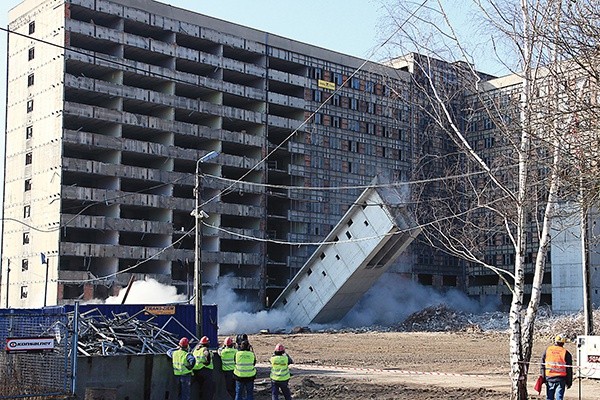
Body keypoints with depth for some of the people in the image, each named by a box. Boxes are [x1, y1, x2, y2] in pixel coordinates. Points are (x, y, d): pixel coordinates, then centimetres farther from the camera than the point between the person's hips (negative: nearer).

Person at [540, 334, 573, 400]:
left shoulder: (547, 350, 5)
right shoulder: (566, 353, -3)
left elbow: (542, 366, 7)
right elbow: (569, 369, 0)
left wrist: (542, 378, 12)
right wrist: (569, 382, 7)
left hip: (549, 378, 2)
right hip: (560, 379, -2)